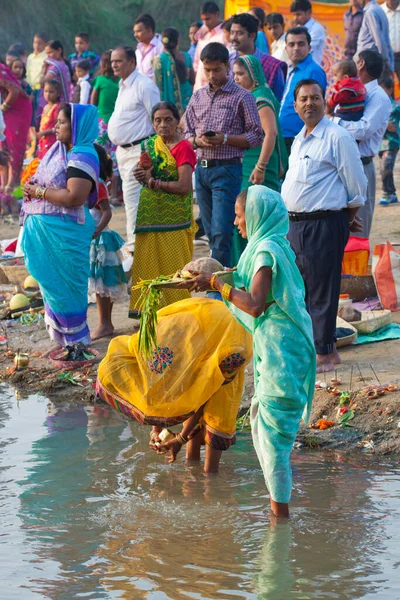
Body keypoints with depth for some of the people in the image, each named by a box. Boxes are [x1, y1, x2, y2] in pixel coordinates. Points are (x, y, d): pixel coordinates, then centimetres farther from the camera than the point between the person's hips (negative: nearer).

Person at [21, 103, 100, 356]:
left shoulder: (82, 157, -17)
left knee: (64, 287, -1)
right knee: (51, 285, 16)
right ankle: (62, 338, 26)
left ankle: (76, 340, 10)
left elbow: (74, 197, -26)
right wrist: (32, 189, 0)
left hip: (65, 232, -9)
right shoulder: (59, 150, 12)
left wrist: (39, 192, -17)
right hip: (44, 229, 9)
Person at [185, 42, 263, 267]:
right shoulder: (198, 97, 13)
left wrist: (225, 139, -16)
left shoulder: (242, 96, -3)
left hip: (227, 170, -6)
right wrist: (198, 140, -6)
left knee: (221, 231, -12)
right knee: (211, 232, 9)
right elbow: (188, 133, 17)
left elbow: (256, 136, -4)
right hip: (202, 169, 6)